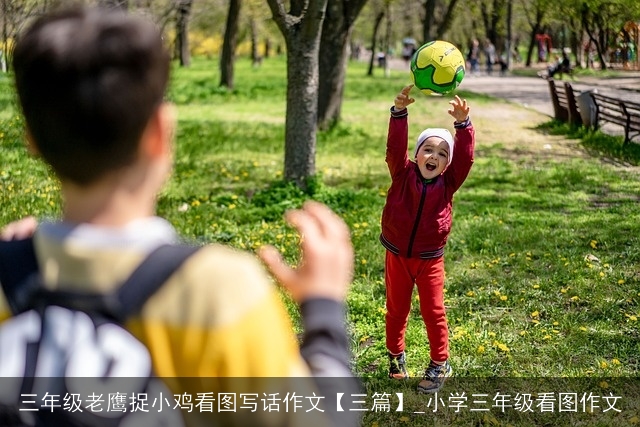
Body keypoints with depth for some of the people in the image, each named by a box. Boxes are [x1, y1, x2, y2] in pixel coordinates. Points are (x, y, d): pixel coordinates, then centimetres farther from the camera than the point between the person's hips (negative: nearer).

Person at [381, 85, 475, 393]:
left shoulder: (448, 183, -7)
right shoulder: (403, 175, -9)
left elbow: (465, 156, -19)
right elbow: (395, 148, -22)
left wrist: (462, 123, -34)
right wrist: (399, 112, -36)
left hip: (429, 259, 0)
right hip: (396, 255, 0)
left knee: (433, 312, 6)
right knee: (396, 309, 15)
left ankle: (440, 363, 20)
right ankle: (396, 356, 33)